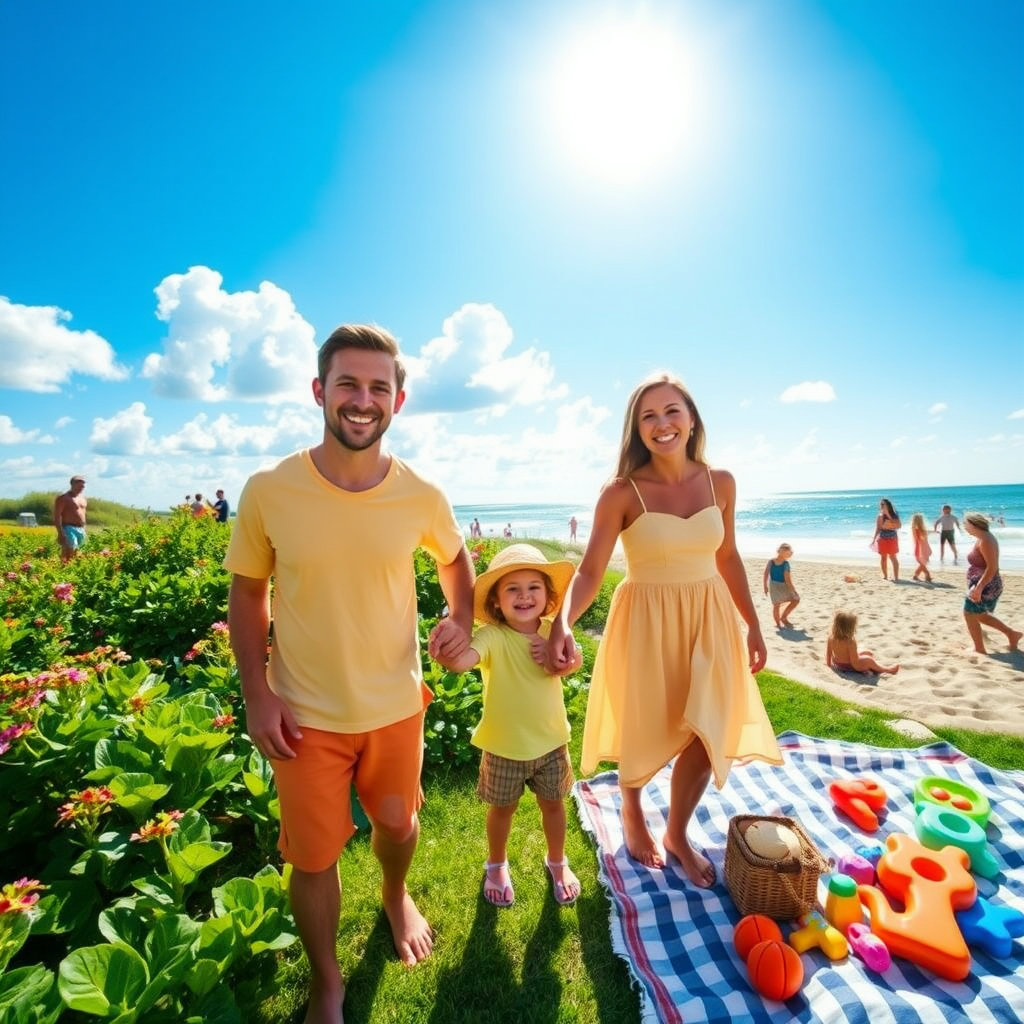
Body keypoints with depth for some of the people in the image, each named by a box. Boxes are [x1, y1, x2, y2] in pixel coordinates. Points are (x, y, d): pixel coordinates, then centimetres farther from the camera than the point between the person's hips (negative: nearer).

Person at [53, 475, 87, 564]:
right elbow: (57, 516, -12)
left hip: (81, 530, 8)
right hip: (69, 529, -8)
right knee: (67, 555, -15)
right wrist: (60, 533, -20)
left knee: (75, 555, 9)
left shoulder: (82, 497, 17)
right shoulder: (63, 498, -7)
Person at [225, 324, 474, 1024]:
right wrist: (256, 695, -8)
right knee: (313, 858, 14)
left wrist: (462, 620, -9)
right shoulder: (268, 492, -15)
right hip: (304, 715, -1)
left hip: (396, 705, 2)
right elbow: (247, 592, -3)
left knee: (397, 822, 24)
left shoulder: (422, 496, -12)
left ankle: (396, 897, 61)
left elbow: (455, 557, 8)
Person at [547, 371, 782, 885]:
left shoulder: (720, 482, -1)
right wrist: (562, 623, -36)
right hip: (646, 623, -3)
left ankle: (677, 833, 38)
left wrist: (753, 625, 12)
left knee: (707, 736, 8)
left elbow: (728, 558, 9)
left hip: (708, 620, 4)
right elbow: (590, 569, -20)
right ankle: (631, 811, 46)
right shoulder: (621, 492, -14)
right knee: (645, 735, 12)